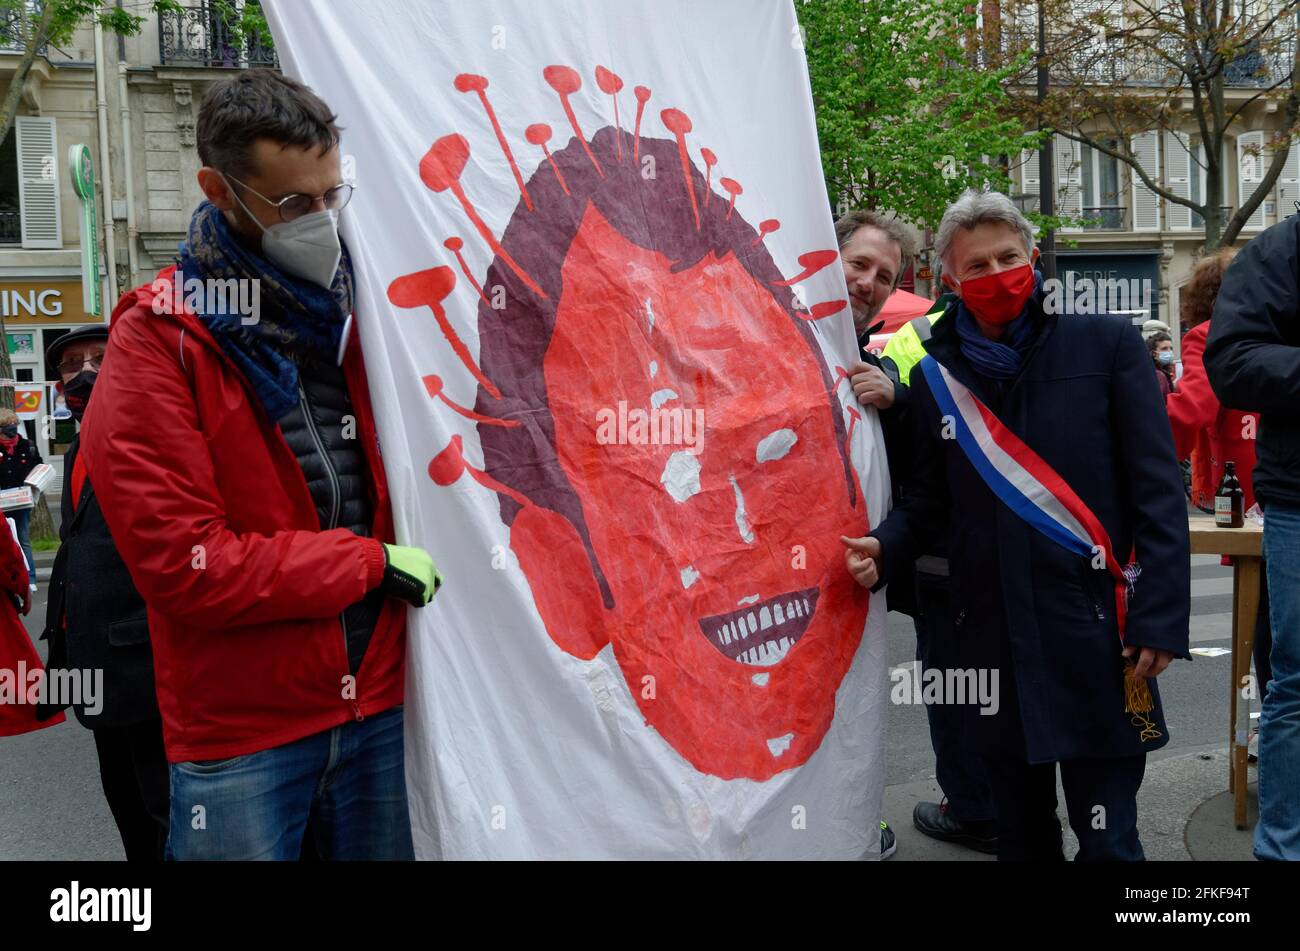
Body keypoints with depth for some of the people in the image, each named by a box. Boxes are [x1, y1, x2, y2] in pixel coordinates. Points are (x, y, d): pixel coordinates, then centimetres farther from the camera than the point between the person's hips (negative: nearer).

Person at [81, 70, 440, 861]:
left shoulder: (358, 311, 4)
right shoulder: (157, 342, -10)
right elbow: (182, 563, -17)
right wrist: (372, 562, -14)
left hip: (380, 706, 5)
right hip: (240, 735, -4)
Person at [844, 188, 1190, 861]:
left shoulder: (1106, 345, -1)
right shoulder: (934, 377, 8)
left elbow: (1157, 490, -4)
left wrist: (1160, 617, -10)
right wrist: (885, 548, -5)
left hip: (1096, 629, -3)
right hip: (992, 634, 3)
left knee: (1107, 834, 3)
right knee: (1019, 826, 16)